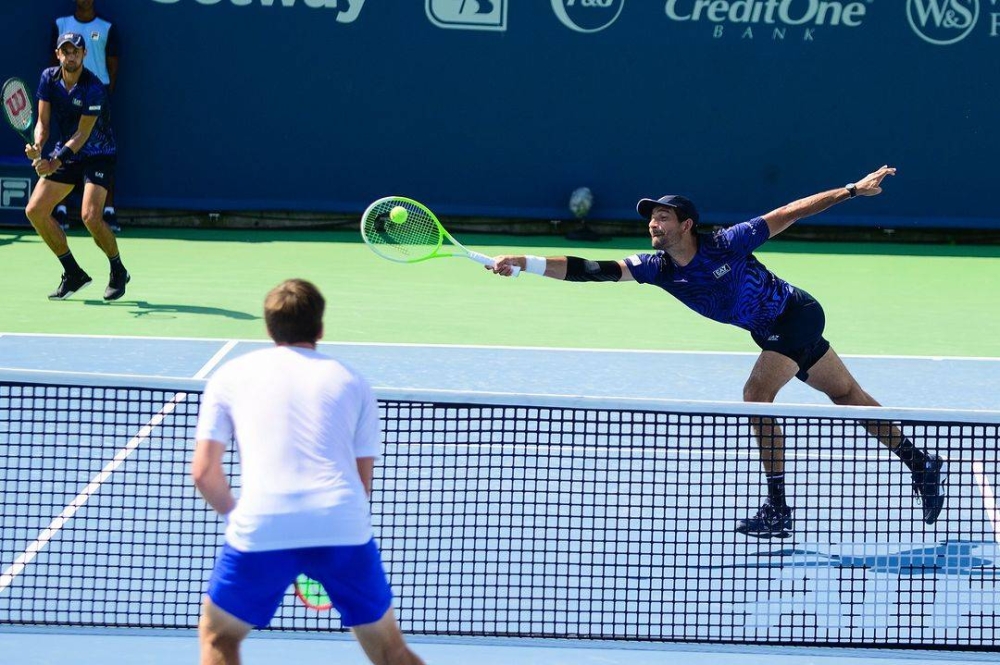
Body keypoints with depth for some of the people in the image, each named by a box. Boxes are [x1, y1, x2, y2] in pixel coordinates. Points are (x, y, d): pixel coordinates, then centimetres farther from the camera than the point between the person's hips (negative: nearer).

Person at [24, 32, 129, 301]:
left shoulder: (93, 89, -23)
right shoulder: (49, 78, -5)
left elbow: (82, 134, -23)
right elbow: (43, 120, -3)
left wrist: (55, 163, -31)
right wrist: (38, 146, -24)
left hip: (97, 155, -7)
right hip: (64, 153, 7)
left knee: (90, 216, -24)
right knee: (35, 211, -2)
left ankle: (118, 272, 1)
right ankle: (73, 274, 10)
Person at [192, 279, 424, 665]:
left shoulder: (231, 375, 17)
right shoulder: (351, 382, 20)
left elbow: (203, 471, 10)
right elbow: (363, 481, 17)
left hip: (260, 529, -1)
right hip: (345, 530, 1)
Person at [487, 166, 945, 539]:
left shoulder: (725, 244, -27)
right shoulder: (659, 269, -13)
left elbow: (786, 215, -19)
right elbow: (594, 270, -21)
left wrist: (852, 190, -17)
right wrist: (526, 264, -33)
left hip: (797, 315, -7)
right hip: (772, 332, 7)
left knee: (756, 394, -22)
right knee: (846, 394, 17)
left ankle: (778, 510, -17)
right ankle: (922, 465, 31)